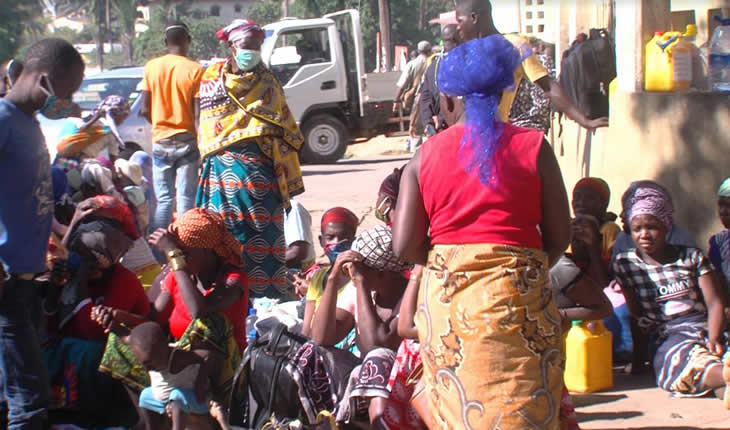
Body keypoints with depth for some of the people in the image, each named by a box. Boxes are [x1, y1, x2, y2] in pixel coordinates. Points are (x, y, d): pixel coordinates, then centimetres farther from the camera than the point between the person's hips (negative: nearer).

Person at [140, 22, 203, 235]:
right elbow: (198, 113, -11)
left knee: (163, 199, 8)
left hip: (160, 140, 3)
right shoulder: (194, 70, -8)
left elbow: (144, 110, 1)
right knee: (186, 199, 2)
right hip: (187, 141, -2)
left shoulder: (152, 67, 1)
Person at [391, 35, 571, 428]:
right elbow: (559, 236, 2)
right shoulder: (533, 146, 1)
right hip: (517, 296, -1)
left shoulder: (423, 157, 3)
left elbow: (405, 247, 0)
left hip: (445, 298, 2)